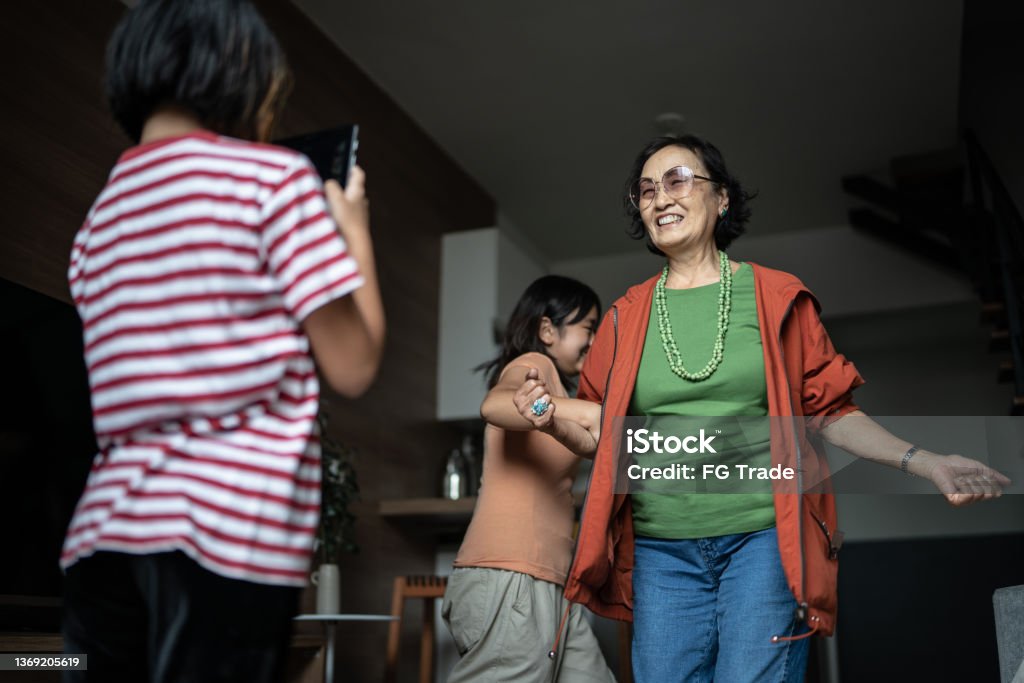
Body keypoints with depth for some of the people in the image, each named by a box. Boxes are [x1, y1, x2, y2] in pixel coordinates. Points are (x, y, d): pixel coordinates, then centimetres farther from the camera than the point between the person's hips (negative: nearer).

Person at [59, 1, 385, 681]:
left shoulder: (97, 223, 17)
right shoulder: (274, 175, -3)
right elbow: (353, 369, -4)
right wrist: (355, 231, 11)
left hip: (105, 527, 7)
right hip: (232, 530, -6)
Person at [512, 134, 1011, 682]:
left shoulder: (776, 297, 4)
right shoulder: (626, 317, 9)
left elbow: (828, 412, 7)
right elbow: (607, 434, 13)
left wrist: (922, 462, -3)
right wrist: (554, 420, -6)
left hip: (764, 539, -2)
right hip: (662, 550, 2)